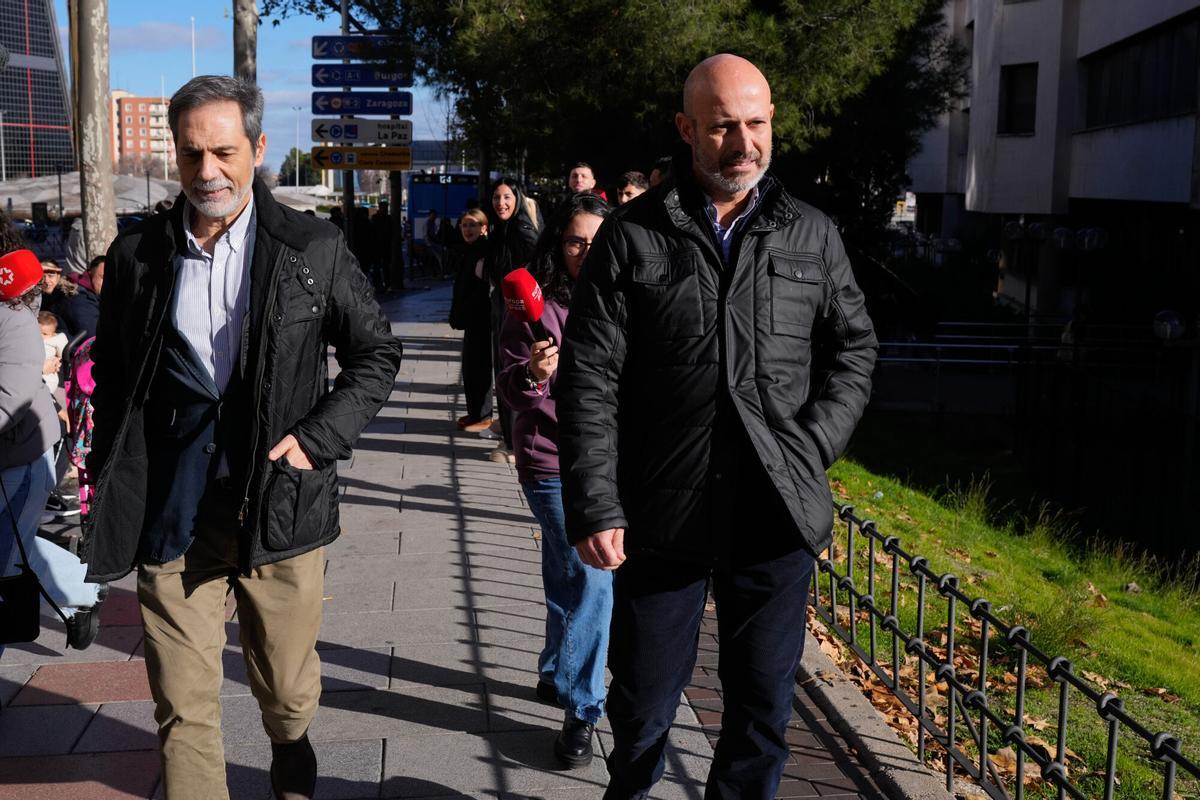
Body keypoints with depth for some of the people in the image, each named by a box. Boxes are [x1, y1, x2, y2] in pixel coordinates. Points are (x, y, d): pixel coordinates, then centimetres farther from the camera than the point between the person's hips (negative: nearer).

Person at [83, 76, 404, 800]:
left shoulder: (314, 249, -2)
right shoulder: (137, 255, 4)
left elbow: (378, 353, 5)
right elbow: (111, 380, 13)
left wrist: (318, 438, -6)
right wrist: (110, 489, 9)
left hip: (280, 509, 0)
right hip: (171, 517, 1)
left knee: (289, 695, 15)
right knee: (183, 710, 1)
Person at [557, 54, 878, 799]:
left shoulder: (813, 235, 6)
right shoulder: (633, 237, -3)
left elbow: (854, 349, 13)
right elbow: (589, 379, -6)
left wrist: (812, 449, -2)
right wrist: (595, 507, -12)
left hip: (777, 512, 2)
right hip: (664, 511, -1)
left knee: (765, 702, 13)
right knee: (644, 697, 12)